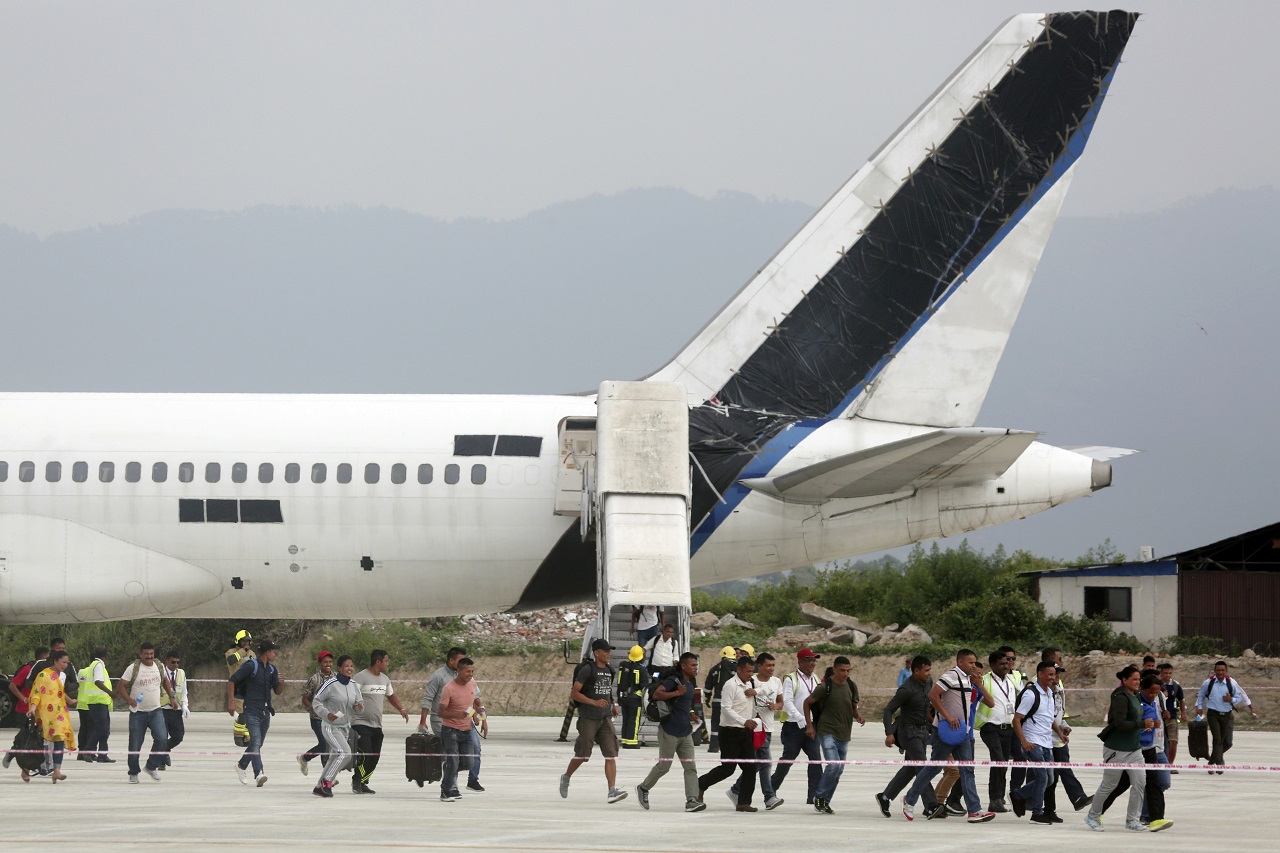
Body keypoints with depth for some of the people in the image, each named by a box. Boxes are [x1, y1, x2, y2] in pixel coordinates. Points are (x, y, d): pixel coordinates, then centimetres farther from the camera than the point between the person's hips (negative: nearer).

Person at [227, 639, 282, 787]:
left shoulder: (272, 669, 11)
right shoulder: (251, 666, -11)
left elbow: (277, 691, 13)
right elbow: (231, 681, -11)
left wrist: (281, 682, -10)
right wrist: (231, 701, -17)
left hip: (265, 711, 8)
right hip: (252, 711, -7)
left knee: (257, 744, 16)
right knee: (256, 743, -17)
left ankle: (241, 765, 37)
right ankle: (259, 774, -26)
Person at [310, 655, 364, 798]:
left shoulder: (354, 685, 2)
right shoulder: (331, 684, -17)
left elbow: (359, 702, 7)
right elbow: (316, 701, -12)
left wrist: (359, 706, -17)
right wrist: (327, 714, -27)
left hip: (345, 727, 8)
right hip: (330, 726, -8)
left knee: (334, 759, 15)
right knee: (345, 752, -23)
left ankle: (320, 787, 27)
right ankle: (327, 781, -13)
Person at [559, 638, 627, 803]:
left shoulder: (609, 671, 12)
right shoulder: (587, 669, -10)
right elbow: (574, 693, -13)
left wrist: (613, 705, 11)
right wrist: (594, 702, -22)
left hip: (606, 718, 6)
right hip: (588, 719, -6)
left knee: (610, 754, -8)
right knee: (582, 755, 5)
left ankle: (612, 790, -15)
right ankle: (566, 777, 32)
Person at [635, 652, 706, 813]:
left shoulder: (692, 682, 13)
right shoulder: (674, 680, -14)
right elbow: (657, 694, -26)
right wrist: (677, 693, -32)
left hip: (685, 732, 8)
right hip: (669, 731, -8)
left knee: (690, 767, -3)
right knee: (663, 766, 3)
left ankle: (692, 800, -9)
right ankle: (643, 789, 24)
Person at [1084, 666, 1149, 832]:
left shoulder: (1134, 697, 11)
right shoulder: (1121, 698, -17)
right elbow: (1120, 723, -26)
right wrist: (1142, 724, -25)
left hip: (1134, 748, 8)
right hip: (1117, 749, -8)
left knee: (1140, 782, -3)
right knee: (1108, 785, 4)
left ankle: (1132, 820, 4)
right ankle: (1093, 816, 22)